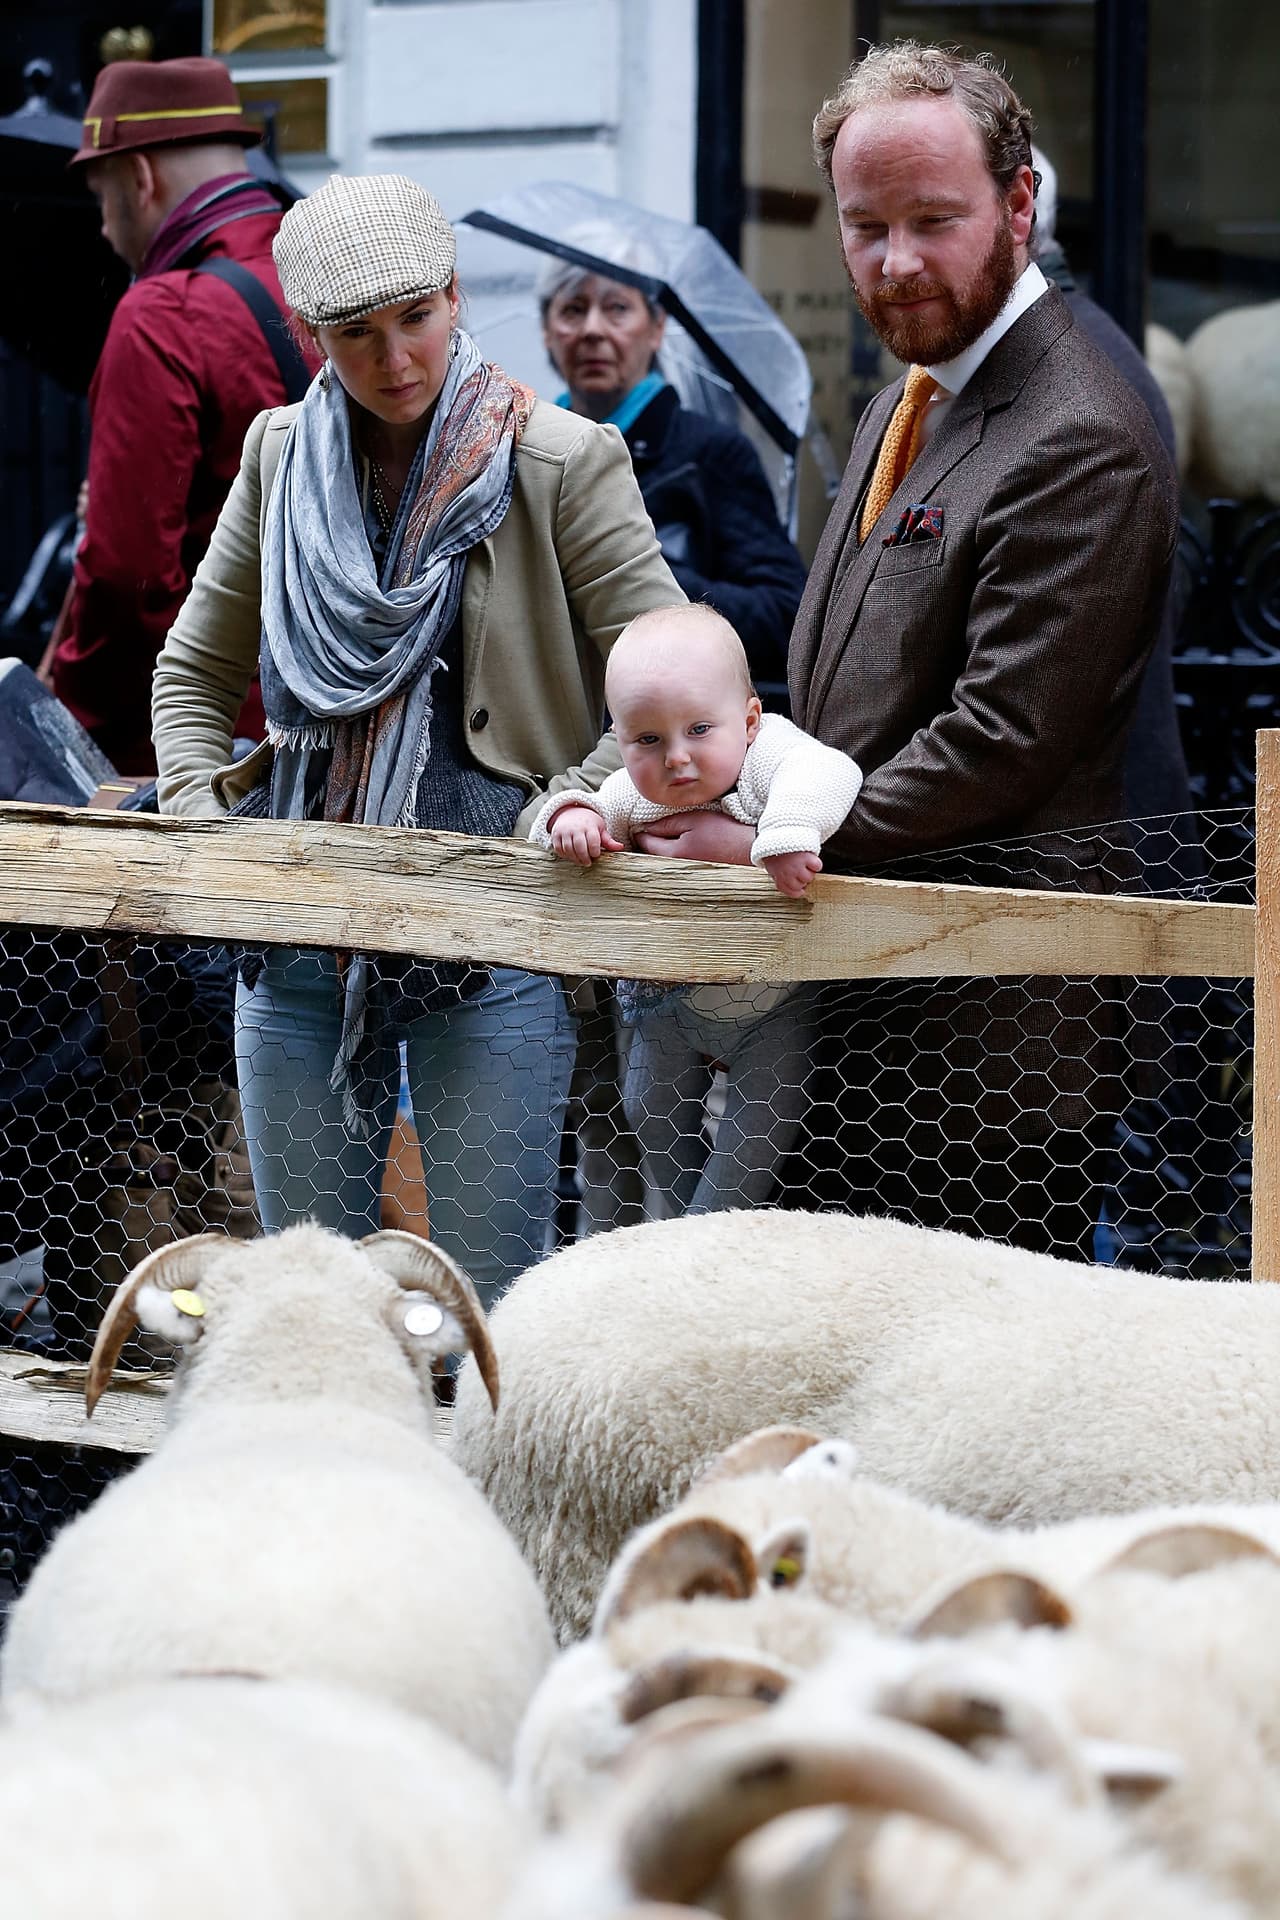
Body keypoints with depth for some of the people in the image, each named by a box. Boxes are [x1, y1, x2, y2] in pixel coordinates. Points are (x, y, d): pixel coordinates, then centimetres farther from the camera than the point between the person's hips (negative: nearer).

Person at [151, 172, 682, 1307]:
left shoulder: (561, 463, -4)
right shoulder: (283, 457, 9)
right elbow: (195, 673, 19)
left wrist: (555, 822, -16)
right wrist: (196, 821, 4)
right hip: (301, 942, 4)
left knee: (491, 1300, -1)